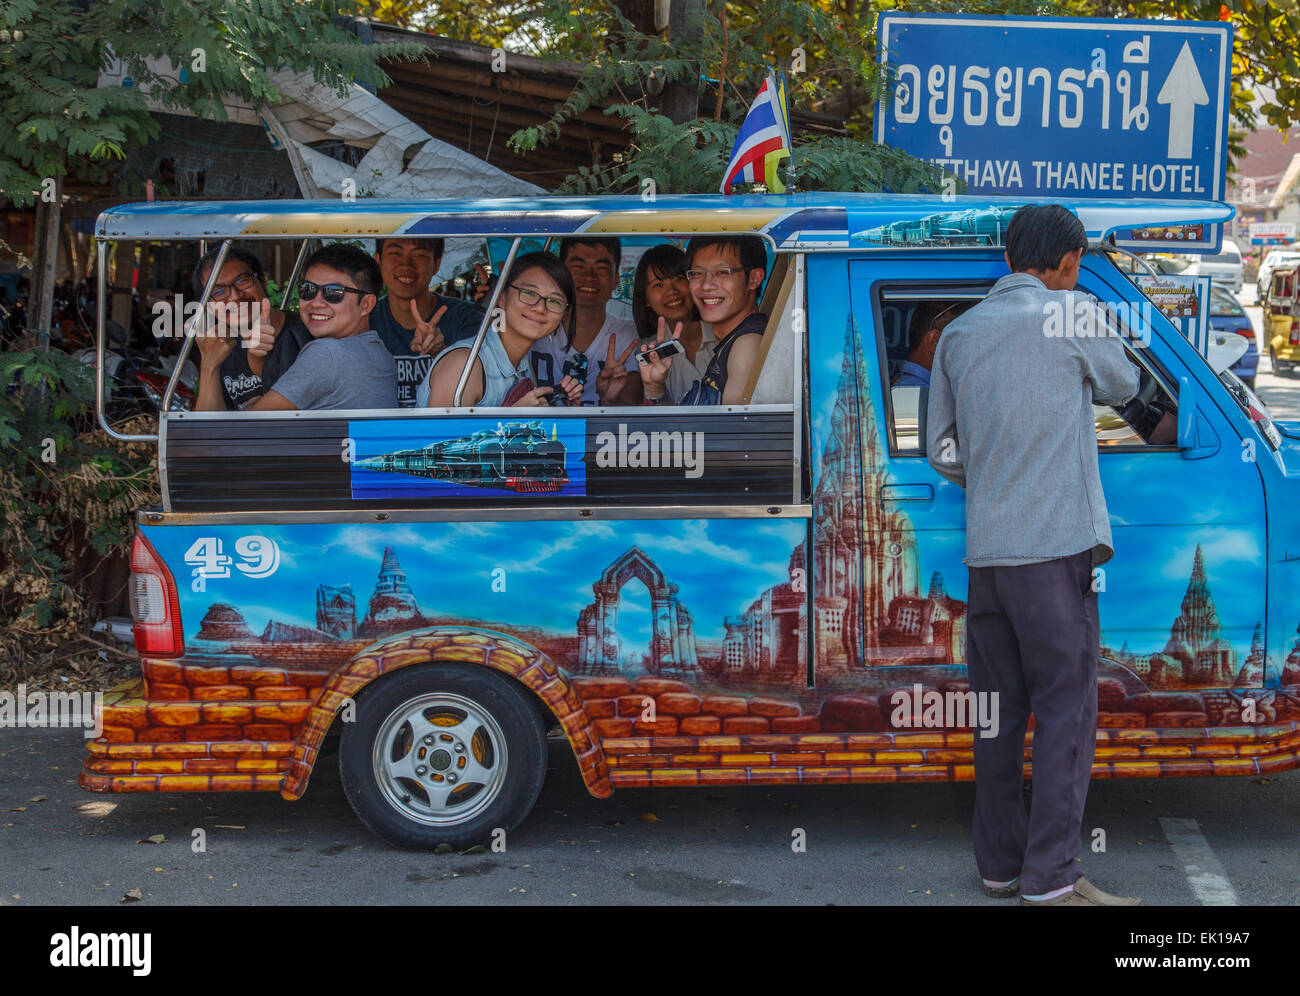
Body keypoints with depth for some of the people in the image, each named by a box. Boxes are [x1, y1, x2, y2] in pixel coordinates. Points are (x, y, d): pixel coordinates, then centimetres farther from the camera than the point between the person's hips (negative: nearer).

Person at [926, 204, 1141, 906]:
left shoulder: (958, 333, 12)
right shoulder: (1073, 314, -3)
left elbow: (942, 451, 15)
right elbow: (1122, 387, 15)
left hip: (984, 550, 6)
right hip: (1056, 546, -6)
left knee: (1000, 711, 11)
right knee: (1065, 710, -3)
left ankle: (999, 863, 17)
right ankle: (1050, 880, -5)